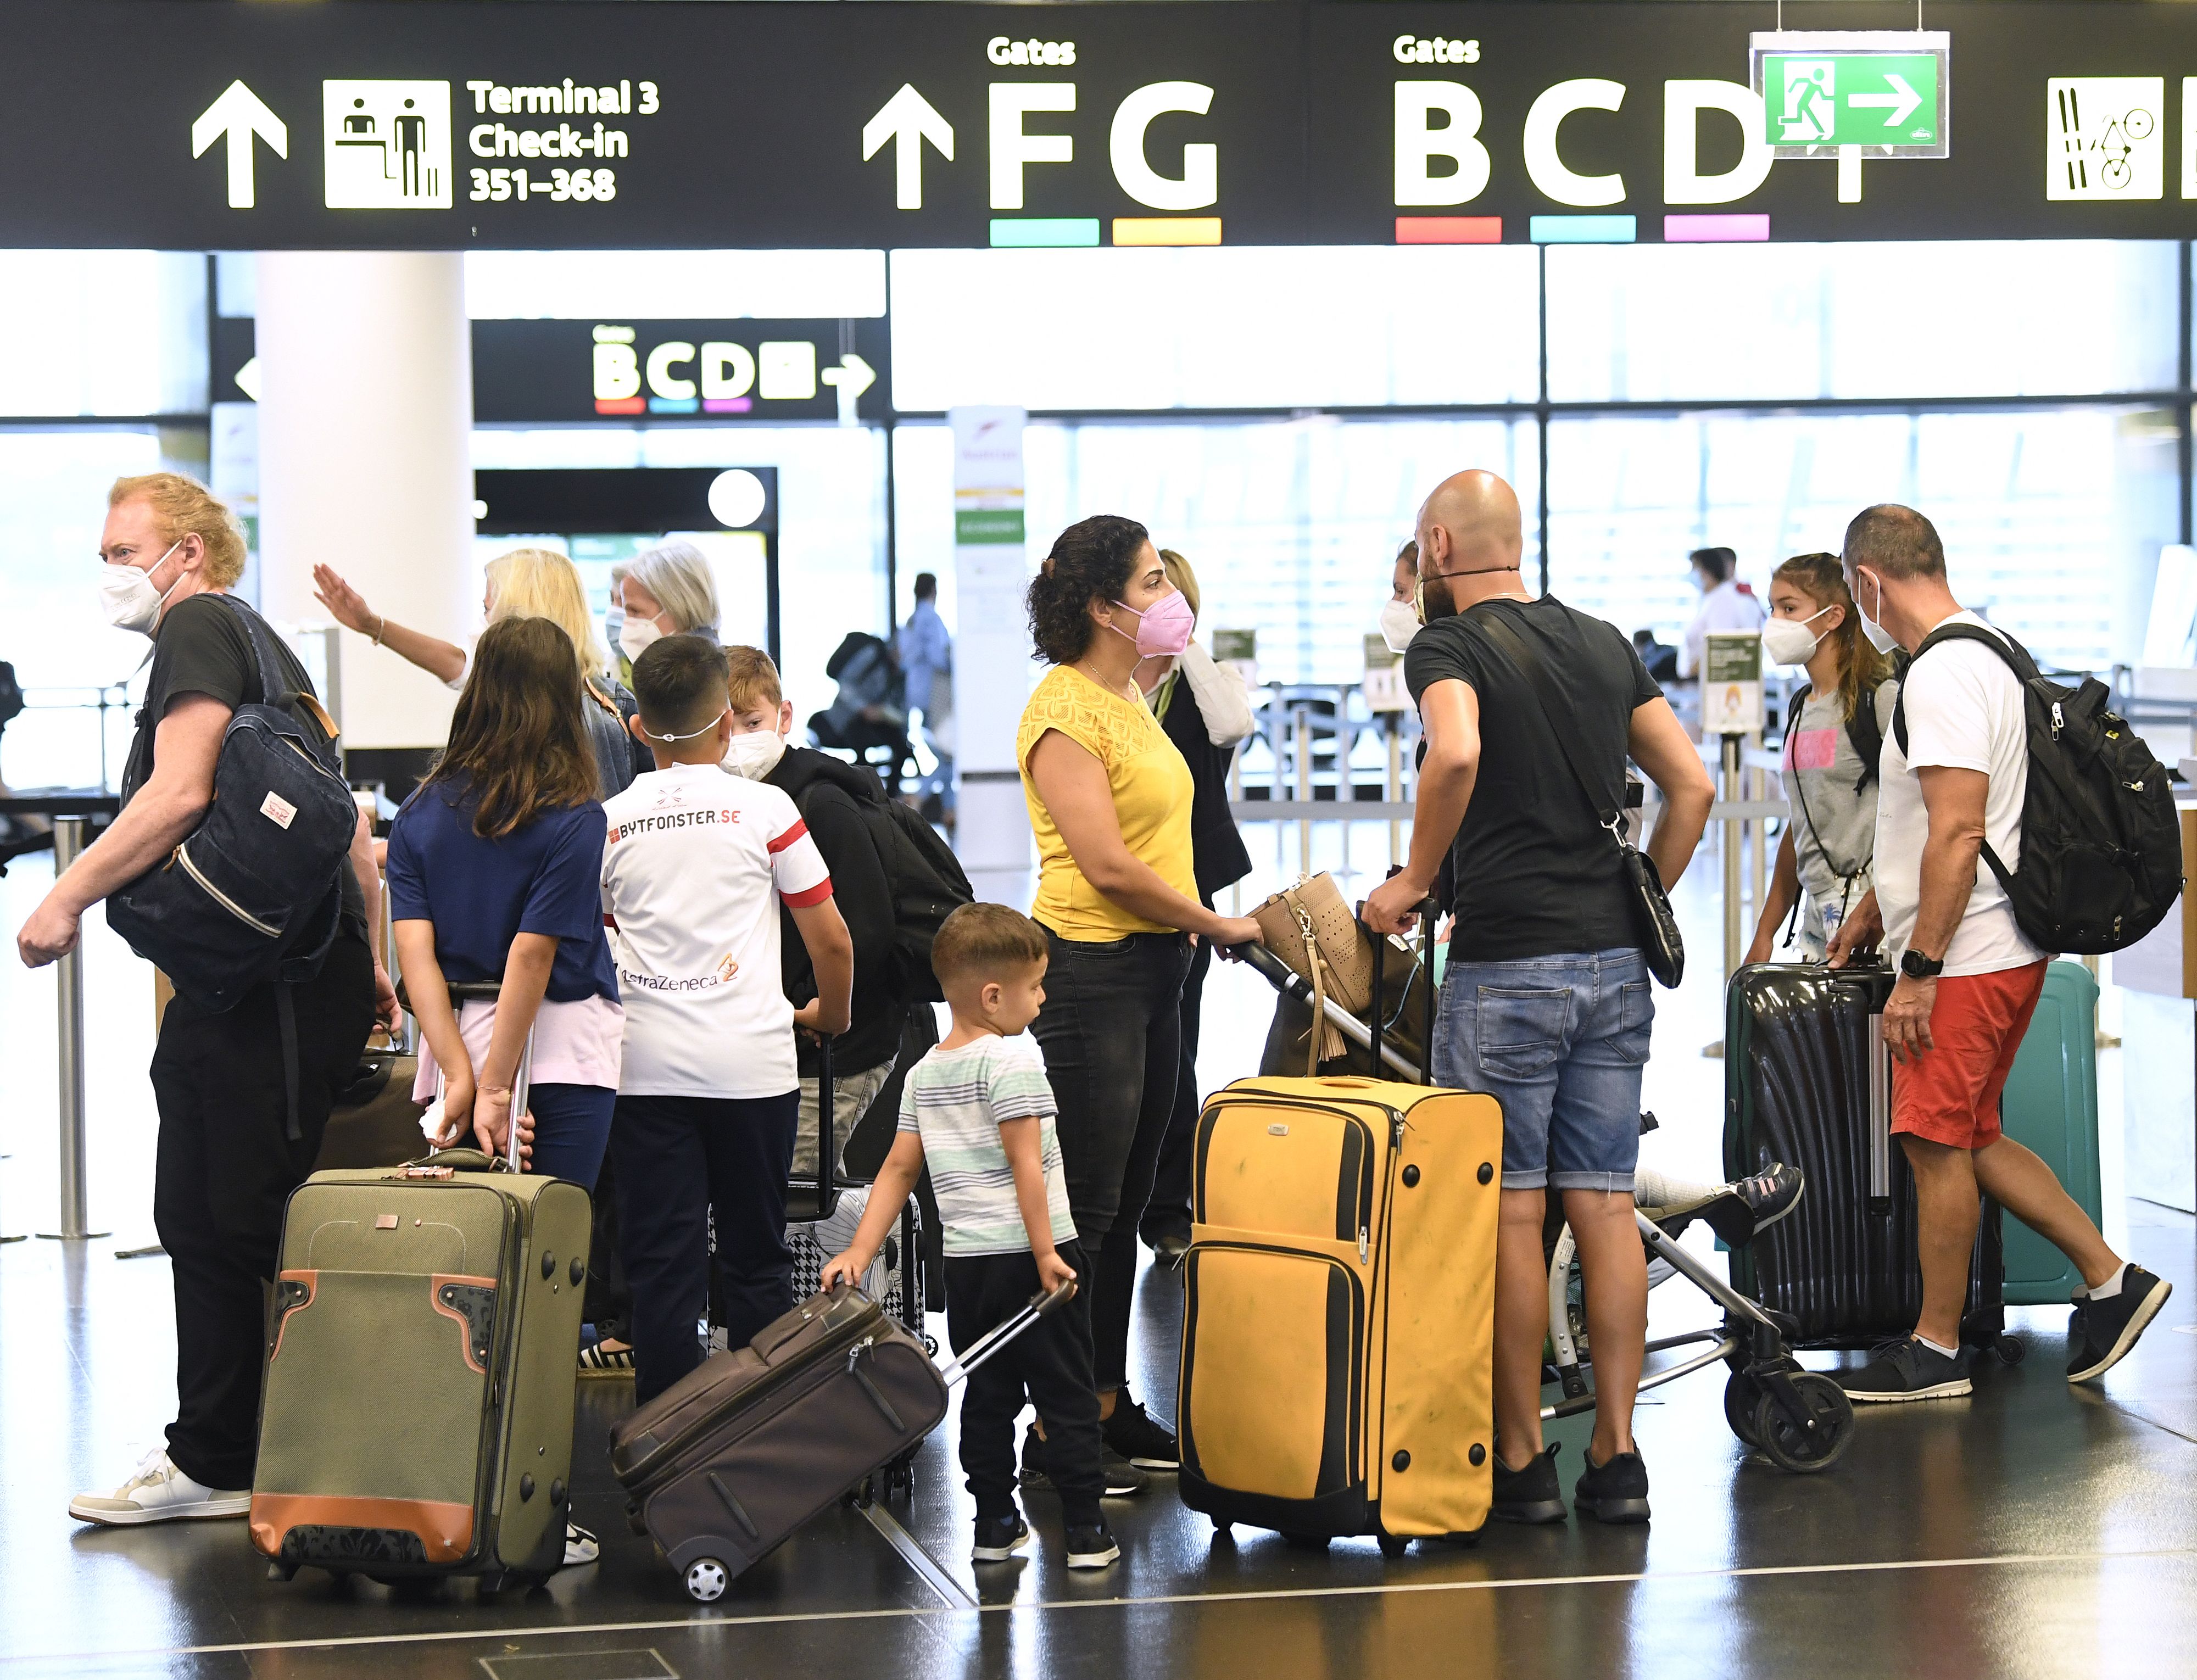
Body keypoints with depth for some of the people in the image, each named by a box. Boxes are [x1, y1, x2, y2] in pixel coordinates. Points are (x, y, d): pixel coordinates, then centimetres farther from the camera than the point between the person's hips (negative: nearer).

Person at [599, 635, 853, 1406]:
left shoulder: (608, 823, 5)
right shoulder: (766, 808, -1)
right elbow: (832, 942, 2)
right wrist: (830, 1016, 20)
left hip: (646, 1067, 1)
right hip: (752, 1062, -1)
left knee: (660, 1263, 3)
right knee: (756, 1260, 8)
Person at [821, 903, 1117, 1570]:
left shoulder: (923, 1073, 11)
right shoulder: (1012, 1059, -11)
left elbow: (899, 1167, 8)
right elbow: (1025, 1165, -16)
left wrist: (861, 1250, 8)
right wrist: (1046, 1251, -14)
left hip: (965, 1260, 6)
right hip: (1024, 1253, -6)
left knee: (985, 1396, 13)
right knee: (1066, 1394, 0)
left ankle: (995, 1525, 15)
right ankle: (1086, 1530, 0)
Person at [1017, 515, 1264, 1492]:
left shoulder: (1130, 700, 15)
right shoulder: (1065, 713, -14)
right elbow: (1109, 867, -20)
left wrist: (1197, 930, 11)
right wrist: (1217, 924, -10)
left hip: (1154, 968, 10)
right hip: (1090, 971, -10)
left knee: (1125, 1204, 14)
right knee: (1084, 1209, -7)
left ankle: (1110, 1408, 21)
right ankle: (1054, 1435, -2)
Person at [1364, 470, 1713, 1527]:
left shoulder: (1448, 645, -6)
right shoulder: (1603, 644, 14)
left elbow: (1457, 754, -27)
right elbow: (1692, 785, 13)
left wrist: (1414, 882, -14)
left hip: (1507, 965, -6)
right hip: (1616, 965, 6)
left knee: (1507, 1212, 1)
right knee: (1604, 1206, 7)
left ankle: (1520, 1463, 4)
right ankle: (1616, 1459, 7)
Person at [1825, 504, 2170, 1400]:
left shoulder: (1942, 675, -18)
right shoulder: (1985, 656, 15)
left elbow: (1959, 832, -25)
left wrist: (1918, 971, -22)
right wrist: (1871, 912, 34)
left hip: (1966, 958, -10)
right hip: (2006, 952, 10)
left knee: (1938, 1143, -1)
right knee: (1969, 1139, 16)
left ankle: (1935, 1350, 8)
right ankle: (2110, 1279, 16)